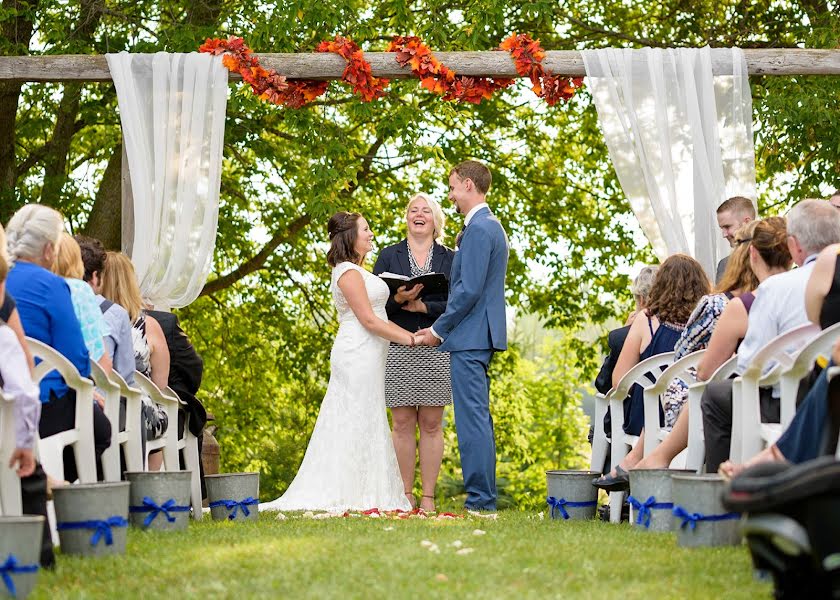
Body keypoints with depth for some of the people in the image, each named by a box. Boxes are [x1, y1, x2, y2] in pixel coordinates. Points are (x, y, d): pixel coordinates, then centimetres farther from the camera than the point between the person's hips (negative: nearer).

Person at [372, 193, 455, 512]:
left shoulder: (450, 259, 9)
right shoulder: (389, 256, 11)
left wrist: (422, 306, -11)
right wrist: (397, 300, -15)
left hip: (436, 350, 0)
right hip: (397, 350, 0)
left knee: (431, 424, 0)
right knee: (402, 423, 0)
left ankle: (428, 497, 4)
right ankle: (405, 495, 5)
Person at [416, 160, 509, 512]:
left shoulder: (478, 229, -14)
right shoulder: (491, 226, 18)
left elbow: (468, 290, -20)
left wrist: (438, 330, -11)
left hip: (469, 337, -11)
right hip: (481, 337, 11)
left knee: (472, 418, -9)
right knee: (477, 418, 13)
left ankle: (479, 499, -8)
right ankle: (484, 497, 17)